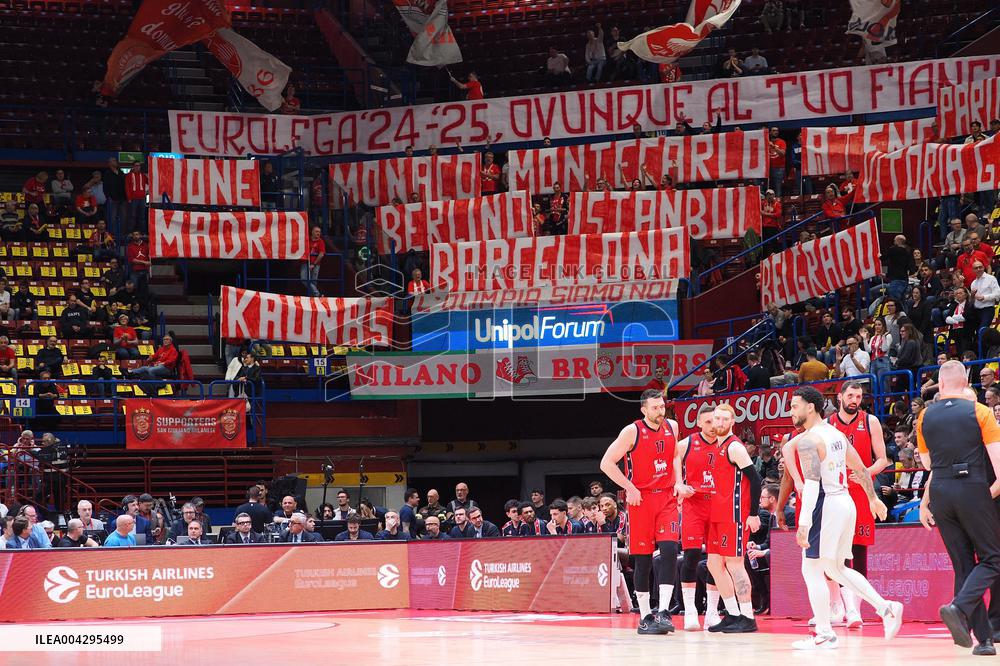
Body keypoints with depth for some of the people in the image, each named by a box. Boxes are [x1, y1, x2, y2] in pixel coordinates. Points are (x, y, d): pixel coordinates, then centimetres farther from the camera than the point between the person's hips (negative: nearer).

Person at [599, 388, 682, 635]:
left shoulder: (672, 427, 7)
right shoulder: (632, 431, -8)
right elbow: (607, 463, -7)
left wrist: (678, 481, 9)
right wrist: (630, 488, -11)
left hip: (667, 497, 3)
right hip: (641, 499, -3)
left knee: (669, 550, -14)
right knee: (642, 559, 0)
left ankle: (663, 612, -16)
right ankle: (645, 616, 10)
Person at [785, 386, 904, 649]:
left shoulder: (807, 440, -13)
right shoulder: (836, 434, 14)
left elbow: (812, 483, -23)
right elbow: (860, 469, 22)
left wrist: (804, 523, -26)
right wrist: (873, 499, 35)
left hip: (826, 506, -9)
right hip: (846, 503, 9)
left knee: (811, 570, -1)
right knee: (835, 568, 19)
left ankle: (824, 634, -1)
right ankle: (886, 608, 12)